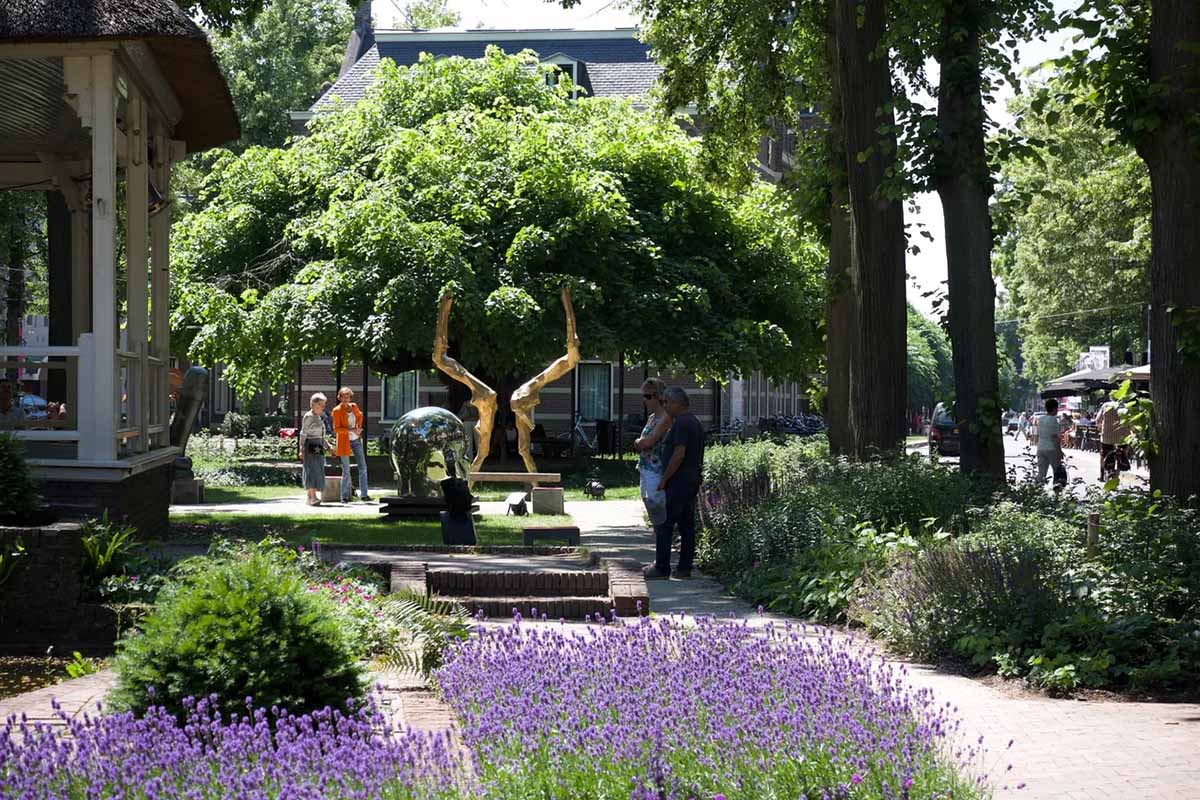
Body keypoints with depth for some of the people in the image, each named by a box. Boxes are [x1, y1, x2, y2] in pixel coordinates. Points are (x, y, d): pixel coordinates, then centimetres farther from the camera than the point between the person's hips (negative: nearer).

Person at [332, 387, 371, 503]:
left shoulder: (354, 406, 5)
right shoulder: (337, 410, -9)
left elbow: (359, 415, 25)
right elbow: (336, 429, -11)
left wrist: (358, 428, 11)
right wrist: (351, 430, -21)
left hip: (356, 440, 5)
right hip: (344, 441, -5)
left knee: (363, 467, 1)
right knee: (346, 470, -2)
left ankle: (364, 494, 5)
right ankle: (345, 497, 7)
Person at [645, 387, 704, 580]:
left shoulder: (682, 423, -15)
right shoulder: (695, 422, 16)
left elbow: (679, 454, -22)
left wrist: (664, 479, -16)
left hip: (678, 482, -10)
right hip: (692, 482, 10)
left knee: (663, 525, -5)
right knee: (687, 526, 9)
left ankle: (662, 568, -5)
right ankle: (684, 568, 10)